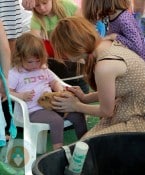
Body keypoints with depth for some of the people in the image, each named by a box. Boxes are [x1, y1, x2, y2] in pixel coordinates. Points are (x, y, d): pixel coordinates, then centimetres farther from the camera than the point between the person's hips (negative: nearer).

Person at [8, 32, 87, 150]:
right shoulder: (15, 74, 0)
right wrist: (22, 96, -20)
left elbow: (54, 82, 26)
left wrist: (60, 90, 2)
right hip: (34, 110, -6)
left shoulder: (44, 69, 18)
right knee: (56, 120, -33)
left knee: (77, 114, -10)